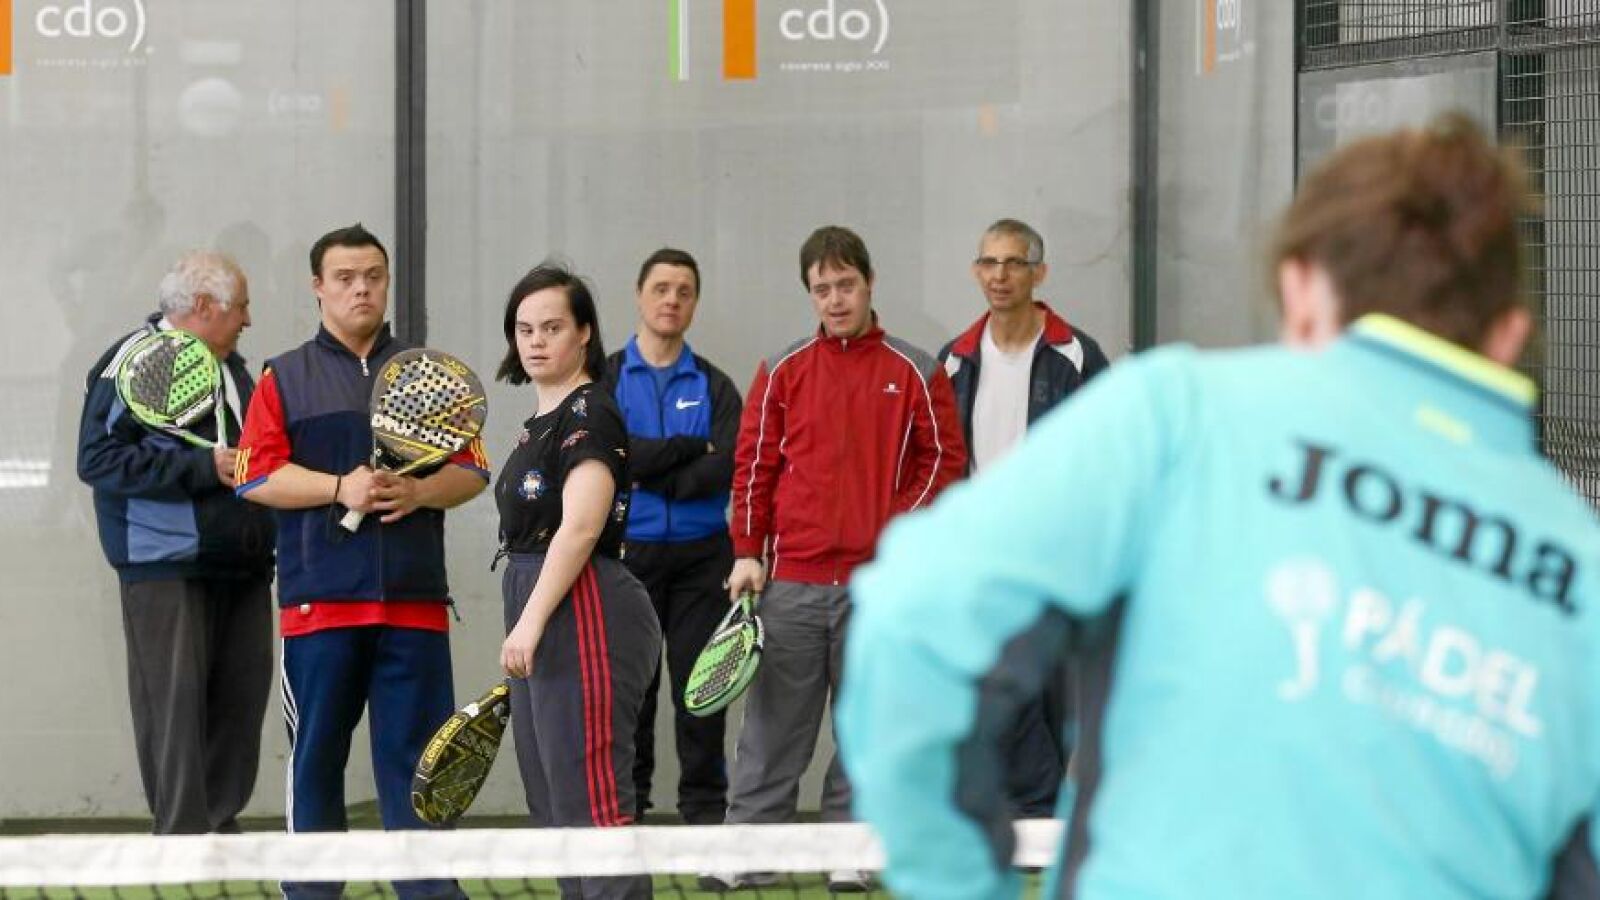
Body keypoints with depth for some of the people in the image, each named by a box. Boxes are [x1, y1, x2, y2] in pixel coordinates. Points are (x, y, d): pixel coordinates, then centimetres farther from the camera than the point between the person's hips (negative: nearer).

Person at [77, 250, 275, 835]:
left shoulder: (232, 367, 20)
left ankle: (219, 822, 14)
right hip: (167, 568, -8)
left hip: (243, 566, 8)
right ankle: (183, 836, -6)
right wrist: (204, 468, -18)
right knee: (175, 702, -8)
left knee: (242, 696, 4)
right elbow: (97, 458, -15)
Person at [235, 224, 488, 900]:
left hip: (414, 603, 1)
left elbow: (471, 471, 9)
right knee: (315, 756, 4)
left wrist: (419, 492, -10)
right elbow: (257, 476, -1)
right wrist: (340, 488, -14)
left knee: (417, 755, 0)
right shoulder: (284, 379, 9)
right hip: (319, 602, -1)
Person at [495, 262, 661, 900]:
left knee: (592, 805, -13)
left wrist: (531, 623, -22)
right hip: (541, 621, 11)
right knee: (554, 809, 12)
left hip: (583, 620, -11)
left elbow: (580, 528, -19)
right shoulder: (541, 421, 19)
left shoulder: (589, 413, -10)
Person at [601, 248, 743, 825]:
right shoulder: (606, 379, 4)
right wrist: (691, 448, -10)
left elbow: (727, 470, -7)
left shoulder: (714, 387, 8)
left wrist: (649, 470, -13)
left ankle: (706, 810, 8)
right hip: (627, 555, -1)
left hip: (701, 557, 1)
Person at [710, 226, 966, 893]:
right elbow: (754, 466, 8)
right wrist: (748, 553, 1)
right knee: (773, 724, 1)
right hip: (792, 581, 1)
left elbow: (944, 459, 5)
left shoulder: (915, 373, 4)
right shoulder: (782, 372, 8)